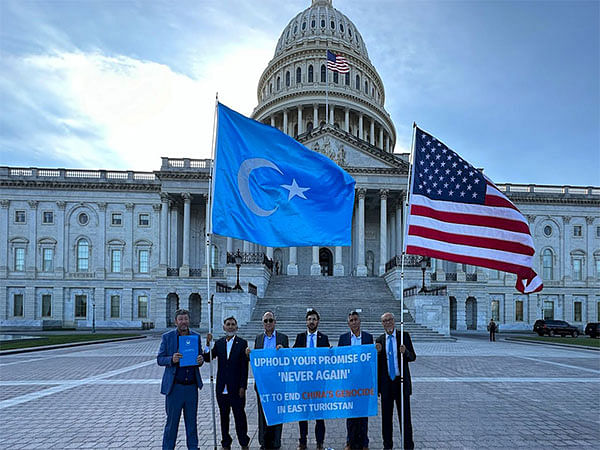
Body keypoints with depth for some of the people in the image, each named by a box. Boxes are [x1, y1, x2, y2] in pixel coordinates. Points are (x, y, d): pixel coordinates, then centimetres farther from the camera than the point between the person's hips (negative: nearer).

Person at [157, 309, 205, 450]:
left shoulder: (196, 336, 8)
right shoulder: (167, 337, -1)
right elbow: (159, 359, -1)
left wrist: (200, 360, -10)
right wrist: (171, 359, -22)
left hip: (192, 387, 3)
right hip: (175, 387, -3)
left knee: (192, 422, 13)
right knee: (172, 422, 4)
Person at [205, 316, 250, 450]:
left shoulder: (242, 343, -3)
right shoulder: (219, 343, 8)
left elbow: (244, 367, -6)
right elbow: (208, 358, 0)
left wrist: (243, 386, -11)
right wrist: (208, 343, -15)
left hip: (236, 388, -3)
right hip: (222, 387, 4)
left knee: (239, 415, 3)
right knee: (224, 416, 13)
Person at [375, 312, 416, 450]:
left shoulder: (404, 336, 0)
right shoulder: (380, 340, 5)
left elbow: (413, 357, -1)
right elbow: (378, 364, 7)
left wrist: (405, 352, -22)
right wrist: (378, 352, -12)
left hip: (401, 381, -2)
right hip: (386, 383, 2)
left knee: (405, 415, 3)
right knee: (386, 416, 10)